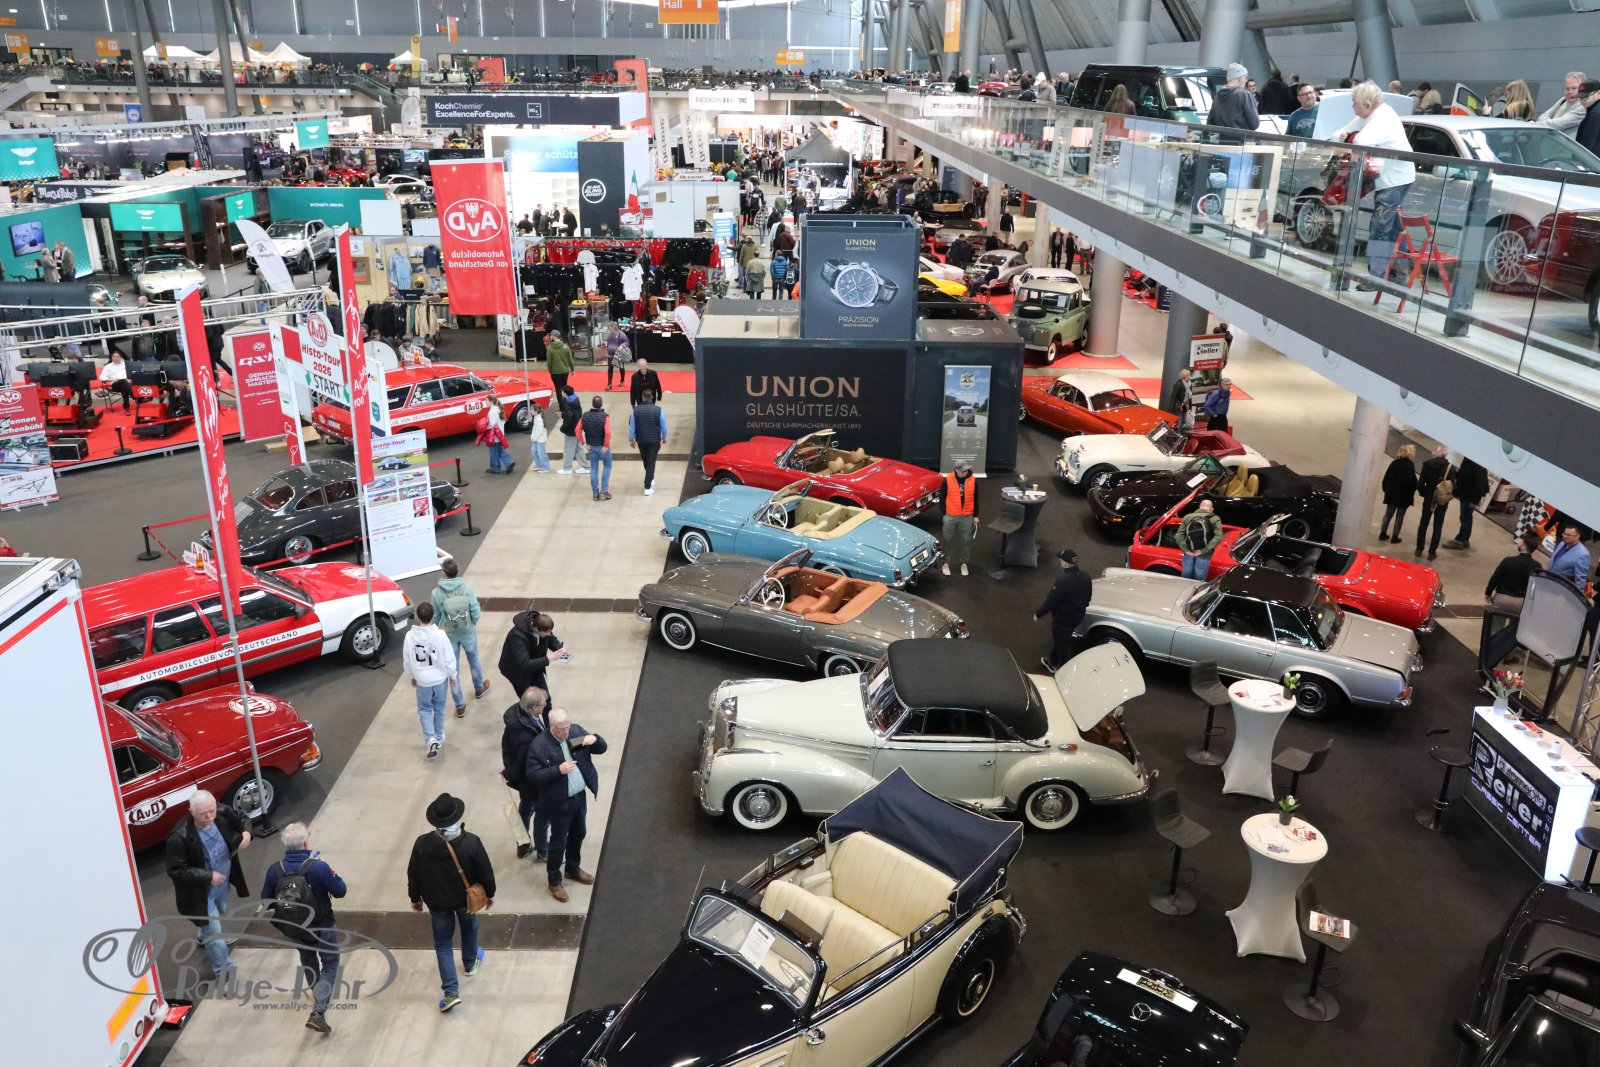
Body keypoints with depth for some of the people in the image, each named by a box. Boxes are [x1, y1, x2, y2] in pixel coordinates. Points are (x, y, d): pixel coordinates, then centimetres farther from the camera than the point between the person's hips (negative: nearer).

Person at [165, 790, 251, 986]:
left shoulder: (222, 812, -22)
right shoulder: (180, 837, -36)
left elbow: (242, 818, 0)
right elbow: (175, 871, -27)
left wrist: (246, 833, -22)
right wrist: (208, 877, -29)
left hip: (222, 882, 6)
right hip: (201, 892, -6)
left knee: (219, 914, 34)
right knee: (214, 933, 5)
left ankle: (206, 938, 66)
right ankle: (225, 973, 25)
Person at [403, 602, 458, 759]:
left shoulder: (410, 636, -16)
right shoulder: (440, 635, -21)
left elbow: (407, 660, -4)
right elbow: (449, 659, -13)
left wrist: (412, 676, 14)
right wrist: (452, 675, 5)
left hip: (422, 680, 0)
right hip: (439, 678, 0)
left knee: (424, 709, 17)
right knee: (439, 708, 20)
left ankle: (431, 739, 0)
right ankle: (439, 738, 33)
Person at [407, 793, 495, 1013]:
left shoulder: (422, 844, -23)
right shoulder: (471, 842, -26)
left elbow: (413, 875, -9)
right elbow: (485, 871, -14)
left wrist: (415, 898, 10)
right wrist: (490, 893, 5)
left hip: (437, 902, 0)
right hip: (466, 898, 0)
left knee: (443, 945, 13)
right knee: (469, 928, 30)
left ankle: (451, 992, 9)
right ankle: (470, 963, 53)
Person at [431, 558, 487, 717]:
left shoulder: (436, 593, -18)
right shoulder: (467, 588, -19)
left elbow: (435, 616, -6)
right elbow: (476, 613, -16)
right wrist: (472, 624, 6)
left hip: (449, 635, -1)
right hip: (468, 633, 1)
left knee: (453, 669, 13)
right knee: (473, 660, 27)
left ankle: (460, 706, 20)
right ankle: (479, 689, 50)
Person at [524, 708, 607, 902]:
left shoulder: (576, 730, -7)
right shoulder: (539, 745, -22)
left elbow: (601, 749, -1)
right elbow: (531, 775, -21)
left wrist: (595, 739, -24)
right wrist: (558, 770, -33)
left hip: (580, 796, 6)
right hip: (559, 802, -6)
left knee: (579, 834, 23)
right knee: (558, 842, 10)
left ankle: (573, 869, 47)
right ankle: (554, 880, 32)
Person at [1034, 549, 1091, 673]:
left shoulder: (1062, 581, -34)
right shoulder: (1085, 578, -10)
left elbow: (1050, 601, -25)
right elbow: (1088, 597, 6)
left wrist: (1038, 614, -10)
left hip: (1063, 619, -8)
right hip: (1077, 616, 8)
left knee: (1063, 644, 13)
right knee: (1059, 639, 29)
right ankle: (1053, 662, 49)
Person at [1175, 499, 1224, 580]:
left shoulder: (1187, 517, 6)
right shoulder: (1215, 519, -2)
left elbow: (1179, 535, -1)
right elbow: (1218, 537, -15)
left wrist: (1186, 550, -5)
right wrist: (1203, 551, -16)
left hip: (1189, 552, 3)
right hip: (1203, 555, -3)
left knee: (1185, 578, 12)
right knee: (1199, 580, 3)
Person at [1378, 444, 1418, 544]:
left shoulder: (1394, 463, 5)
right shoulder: (1410, 465, -14)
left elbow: (1386, 478, 7)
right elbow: (1412, 481, -18)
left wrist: (1386, 490, 15)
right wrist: (1411, 492, -3)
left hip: (1391, 494, 6)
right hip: (1404, 495, -6)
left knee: (1388, 514, 15)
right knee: (1399, 517, 2)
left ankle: (1382, 534, 17)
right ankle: (1394, 537, 4)